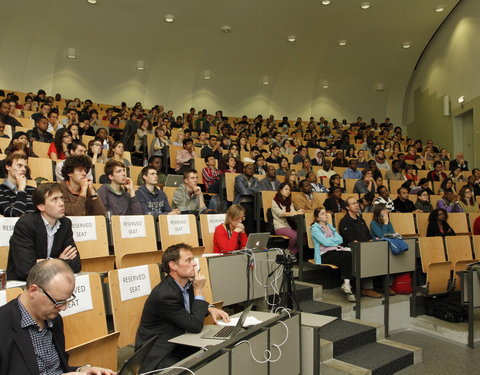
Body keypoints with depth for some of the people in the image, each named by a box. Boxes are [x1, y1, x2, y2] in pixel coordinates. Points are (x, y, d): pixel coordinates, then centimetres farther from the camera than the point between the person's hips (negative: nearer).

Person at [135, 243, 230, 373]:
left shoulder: (187, 283, 0)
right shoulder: (165, 295, -25)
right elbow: (195, 326, -21)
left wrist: (210, 308, 3)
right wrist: (199, 290, -19)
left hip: (178, 345, 8)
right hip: (157, 356, -8)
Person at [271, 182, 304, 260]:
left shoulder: (289, 202, 24)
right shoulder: (275, 202, 4)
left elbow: (293, 213, 7)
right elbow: (280, 214, -13)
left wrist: (299, 212, -18)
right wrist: (296, 213, -24)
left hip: (290, 226, 5)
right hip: (280, 227, -5)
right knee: (294, 235, -33)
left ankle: (293, 254, -10)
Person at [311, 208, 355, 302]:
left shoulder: (330, 226, 27)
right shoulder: (315, 228, 4)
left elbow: (340, 239, 14)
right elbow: (326, 242, -10)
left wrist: (330, 240, -2)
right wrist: (335, 240, 6)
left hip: (337, 250, 6)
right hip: (325, 255, -6)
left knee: (349, 255, -29)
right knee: (348, 257, -30)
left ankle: (346, 284, -29)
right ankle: (346, 284, -25)